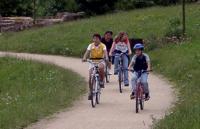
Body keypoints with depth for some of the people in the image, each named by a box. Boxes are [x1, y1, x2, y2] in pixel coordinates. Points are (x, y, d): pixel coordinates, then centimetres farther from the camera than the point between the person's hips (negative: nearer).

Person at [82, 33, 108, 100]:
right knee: (90, 77, -8)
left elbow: (105, 52, -23)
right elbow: (87, 52, -18)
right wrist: (84, 58, -38)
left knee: (101, 68, -39)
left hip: (100, 61, -2)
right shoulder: (91, 46, -4)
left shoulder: (103, 46, -8)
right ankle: (91, 91, 11)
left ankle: (102, 81, -14)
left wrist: (106, 58, -45)